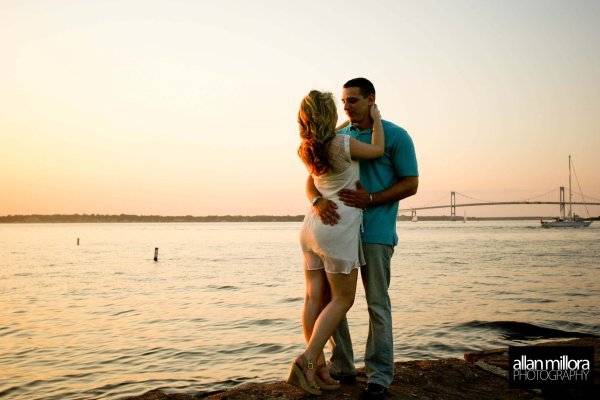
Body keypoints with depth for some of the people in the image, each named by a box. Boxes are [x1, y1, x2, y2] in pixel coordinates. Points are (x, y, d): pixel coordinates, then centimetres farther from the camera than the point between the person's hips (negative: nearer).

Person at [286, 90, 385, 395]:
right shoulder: (344, 144, -15)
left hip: (312, 223, 7)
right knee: (342, 299, 4)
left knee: (314, 297, 7)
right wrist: (375, 119, 17)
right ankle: (306, 361, -4)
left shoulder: (306, 150, 5)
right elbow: (377, 150, 3)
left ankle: (318, 368, 15)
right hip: (338, 228, -7)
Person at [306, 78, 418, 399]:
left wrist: (370, 199, -17)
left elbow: (410, 184, -3)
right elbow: (312, 180, 8)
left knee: (377, 304, 0)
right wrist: (318, 201, -16)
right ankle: (341, 368, 20)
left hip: (375, 231, -5)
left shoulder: (396, 136, 1)